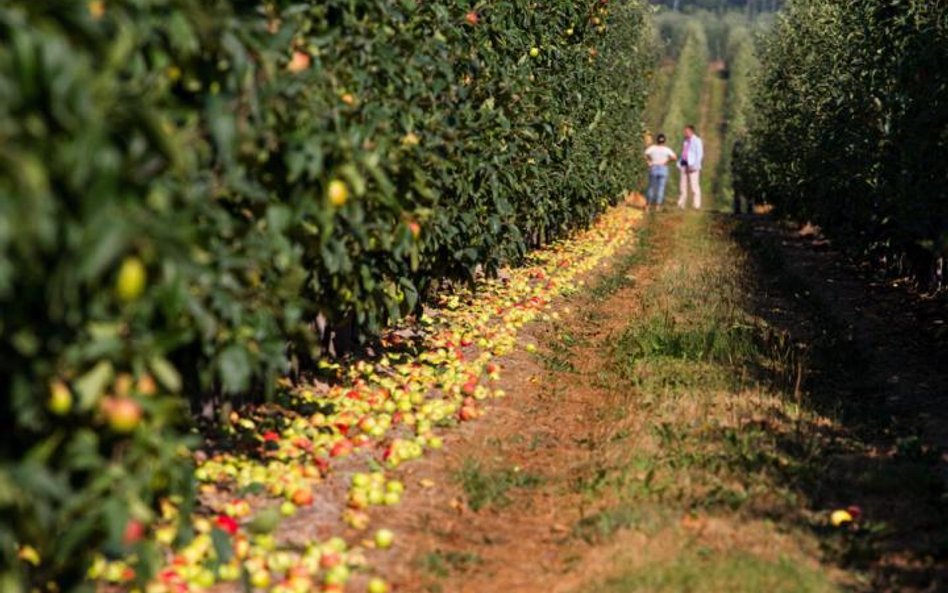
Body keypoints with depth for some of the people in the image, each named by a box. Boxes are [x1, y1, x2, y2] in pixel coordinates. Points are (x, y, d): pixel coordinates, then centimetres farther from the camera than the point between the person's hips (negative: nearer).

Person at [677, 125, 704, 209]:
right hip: (684, 165, 8)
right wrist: (679, 164, 14)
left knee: (694, 186, -10)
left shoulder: (697, 141, -5)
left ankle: (697, 205, -10)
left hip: (692, 166, -8)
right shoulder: (686, 141, 19)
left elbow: (700, 154, -10)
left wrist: (694, 165, -17)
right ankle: (681, 204, 9)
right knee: (683, 185, 7)